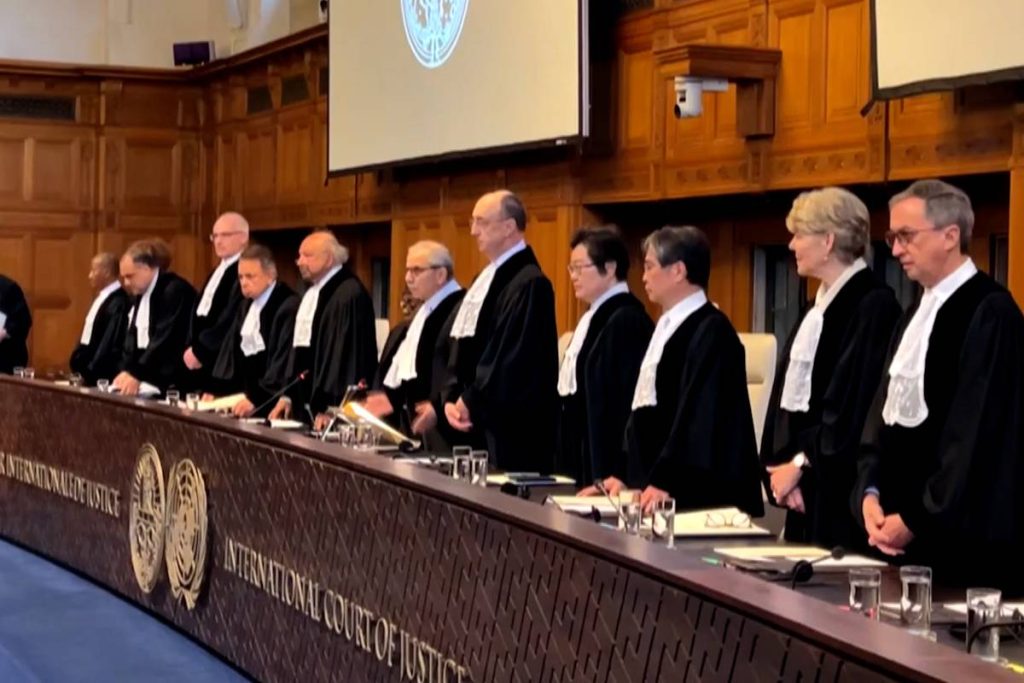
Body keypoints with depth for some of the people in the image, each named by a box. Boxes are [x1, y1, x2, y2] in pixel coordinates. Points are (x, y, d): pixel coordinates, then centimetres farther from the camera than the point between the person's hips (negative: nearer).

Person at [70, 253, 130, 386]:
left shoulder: (118, 303, -18)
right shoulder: (101, 298, 13)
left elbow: (112, 343, -22)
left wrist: (91, 372, -19)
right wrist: (77, 364, 13)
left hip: (102, 376, -9)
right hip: (90, 374, 9)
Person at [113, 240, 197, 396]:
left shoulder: (175, 290, -14)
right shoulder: (142, 293, 13)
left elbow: (165, 339, -21)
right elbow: (133, 336, 9)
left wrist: (137, 375, -23)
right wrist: (126, 370, -6)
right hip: (149, 380, 8)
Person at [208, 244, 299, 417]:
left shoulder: (289, 307, -15)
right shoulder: (246, 305, 14)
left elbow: (283, 362, -21)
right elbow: (230, 349, 13)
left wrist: (256, 399, -25)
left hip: (271, 404, -7)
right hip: (243, 398, 7)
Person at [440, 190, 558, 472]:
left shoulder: (529, 282, -13)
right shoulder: (486, 278, 16)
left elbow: (513, 359, -18)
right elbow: (462, 349, 16)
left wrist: (471, 403, -11)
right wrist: (450, 399, 2)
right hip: (474, 422, 9)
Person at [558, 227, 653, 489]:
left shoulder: (627, 321, -15)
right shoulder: (595, 317, 14)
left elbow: (630, 405, -20)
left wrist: (614, 477, -21)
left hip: (609, 470, -9)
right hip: (584, 466, 9)